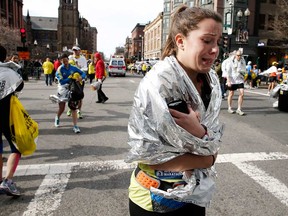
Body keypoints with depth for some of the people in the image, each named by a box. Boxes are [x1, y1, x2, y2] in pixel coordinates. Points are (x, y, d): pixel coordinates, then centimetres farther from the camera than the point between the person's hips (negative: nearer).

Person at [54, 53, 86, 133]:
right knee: (61, 108, 7)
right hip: (63, 89, -2)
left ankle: (75, 126, 0)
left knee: (73, 107, -2)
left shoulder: (73, 68, -1)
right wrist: (70, 78, -25)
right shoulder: (60, 69, -10)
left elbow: (83, 73, 2)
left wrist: (81, 77, -20)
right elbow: (61, 81, -19)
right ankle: (57, 118, 42)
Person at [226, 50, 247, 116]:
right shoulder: (231, 61, -7)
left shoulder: (242, 61, 4)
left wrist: (241, 71, -13)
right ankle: (229, 108, 24)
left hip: (240, 80, 3)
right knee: (231, 94, 8)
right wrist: (228, 81, -15)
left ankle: (239, 109, 1)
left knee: (242, 93, -8)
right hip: (232, 80, -3)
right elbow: (228, 71, -9)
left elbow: (244, 70, 10)